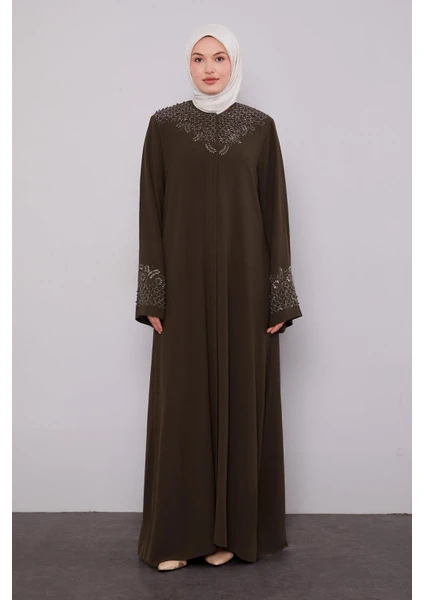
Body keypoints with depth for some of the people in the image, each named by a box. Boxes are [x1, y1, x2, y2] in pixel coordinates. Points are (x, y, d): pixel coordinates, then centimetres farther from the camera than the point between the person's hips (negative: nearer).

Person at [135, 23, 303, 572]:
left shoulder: (260, 127, 6)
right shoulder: (164, 125, 5)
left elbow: (275, 212, 3)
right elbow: (152, 211, 2)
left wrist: (279, 298, -3)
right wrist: (153, 295, -6)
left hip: (243, 281, 1)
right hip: (185, 282, 0)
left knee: (240, 397, 4)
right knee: (182, 403, 2)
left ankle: (231, 527, 20)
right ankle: (178, 531, 16)